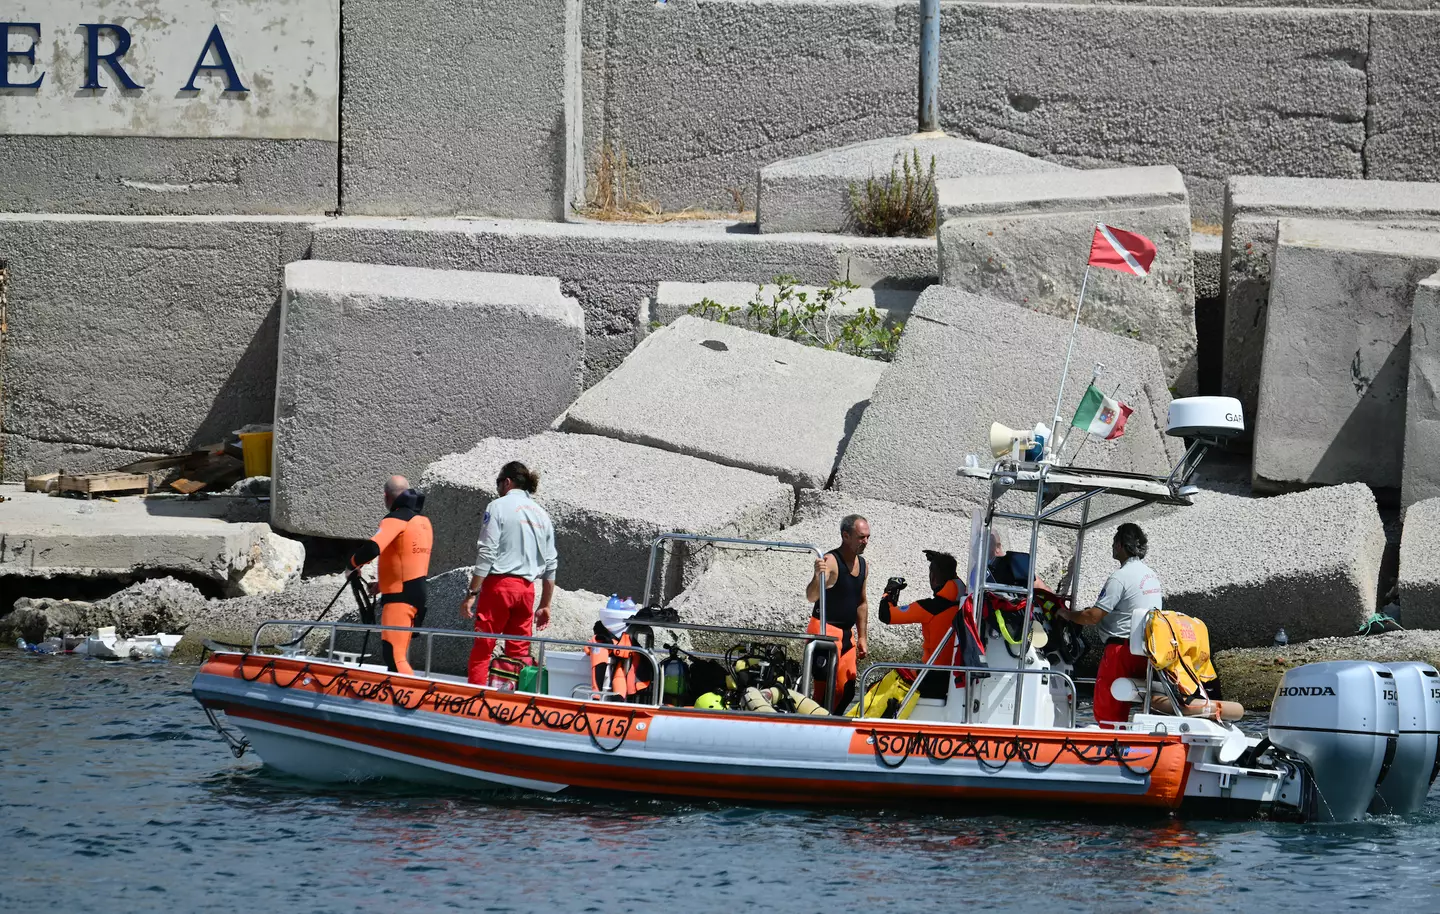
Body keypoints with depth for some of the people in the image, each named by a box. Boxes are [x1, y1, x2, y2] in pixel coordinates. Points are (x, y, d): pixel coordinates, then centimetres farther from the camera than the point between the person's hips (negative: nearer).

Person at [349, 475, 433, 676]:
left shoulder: (396, 518, -11)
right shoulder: (423, 520, 16)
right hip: (418, 595, 9)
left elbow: (373, 548, -25)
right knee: (399, 655, 18)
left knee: (394, 656, -14)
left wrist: (354, 562, -5)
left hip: (399, 598, -9)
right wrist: (383, 583, 29)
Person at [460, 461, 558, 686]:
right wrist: (545, 606, 21)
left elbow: (486, 555, -10)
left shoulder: (498, 507, -3)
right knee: (519, 651, 9)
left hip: (499, 584, -5)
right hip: (526, 589, 5)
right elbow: (550, 565, 15)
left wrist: (472, 594, -9)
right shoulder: (542, 515, 15)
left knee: (482, 648, -3)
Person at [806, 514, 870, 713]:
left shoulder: (862, 564, 11)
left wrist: (862, 637, 20)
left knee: (846, 690, 10)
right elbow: (811, 597, -29)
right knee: (826, 689, -14)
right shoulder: (831, 562, -16)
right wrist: (818, 575, -49)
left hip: (846, 634, 9)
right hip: (825, 631, -9)